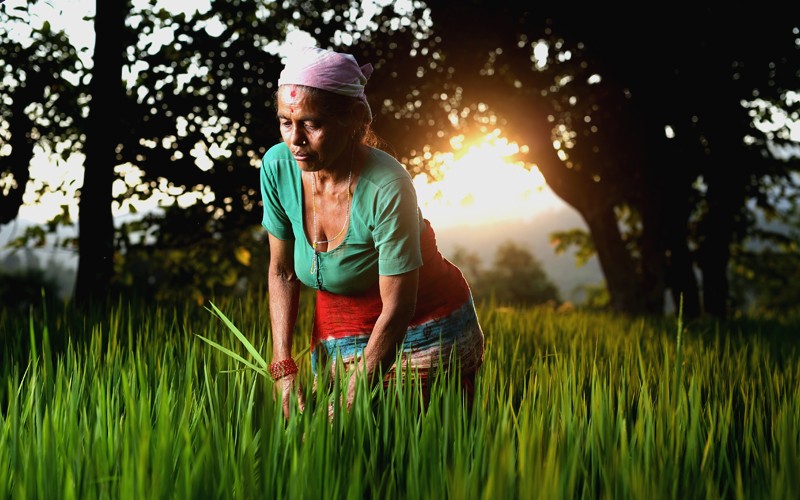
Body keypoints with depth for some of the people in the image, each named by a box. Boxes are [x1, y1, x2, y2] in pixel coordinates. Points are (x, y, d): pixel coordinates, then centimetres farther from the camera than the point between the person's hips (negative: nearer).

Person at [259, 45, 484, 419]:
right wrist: (283, 368, -10)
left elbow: (397, 308, -24)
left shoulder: (386, 188, -29)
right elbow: (282, 271, -2)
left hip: (426, 330, -4)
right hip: (337, 336, 4)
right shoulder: (277, 167, -15)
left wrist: (350, 405, -24)